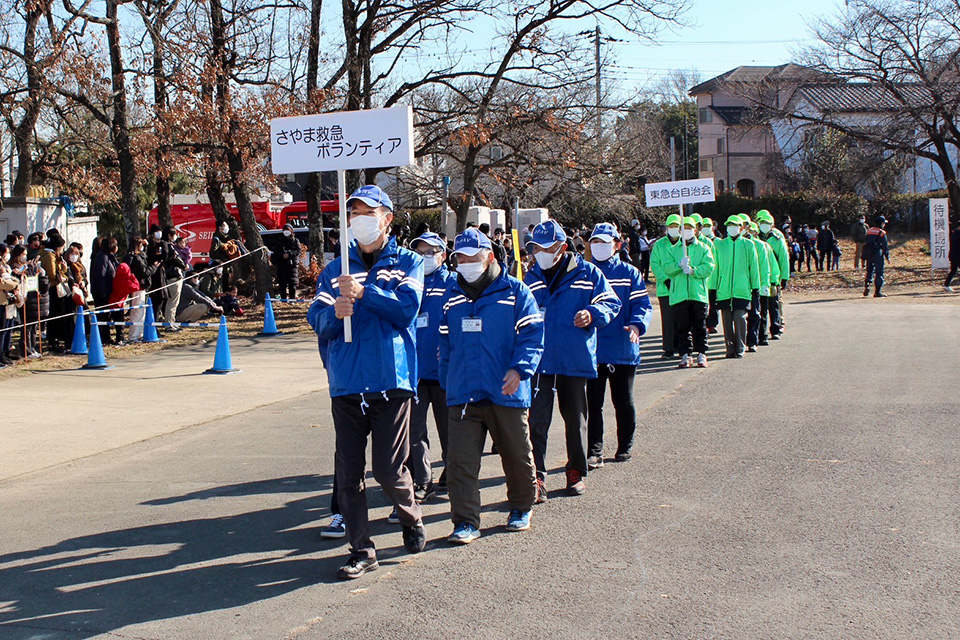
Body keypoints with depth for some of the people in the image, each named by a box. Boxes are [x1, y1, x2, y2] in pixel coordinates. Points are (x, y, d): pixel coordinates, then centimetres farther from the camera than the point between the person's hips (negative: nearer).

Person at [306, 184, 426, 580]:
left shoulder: (407, 262, 7)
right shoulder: (335, 270, 15)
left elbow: (407, 306, -10)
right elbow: (317, 320, 6)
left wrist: (363, 292, -18)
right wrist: (334, 312, -16)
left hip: (391, 378, -3)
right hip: (346, 380, 3)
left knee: (389, 470, -4)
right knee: (348, 472, 2)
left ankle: (411, 521, 25)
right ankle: (361, 550, 11)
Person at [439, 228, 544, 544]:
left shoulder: (514, 292, -2)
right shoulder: (452, 296, 11)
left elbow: (533, 335, -6)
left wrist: (519, 369, -20)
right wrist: (447, 383, 16)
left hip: (506, 393, -2)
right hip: (463, 396, 3)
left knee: (517, 456, 11)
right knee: (460, 461, -6)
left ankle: (521, 508, 32)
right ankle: (466, 521, -1)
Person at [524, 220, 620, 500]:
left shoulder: (587, 273, -2)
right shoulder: (531, 278, 8)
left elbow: (611, 303, -2)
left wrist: (593, 314, -20)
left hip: (575, 358, -1)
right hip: (539, 358, 1)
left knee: (575, 418, 13)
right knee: (536, 419, -8)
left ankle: (576, 471, 27)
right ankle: (537, 477, -6)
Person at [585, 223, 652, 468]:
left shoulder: (629, 273, 2)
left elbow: (642, 304, -2)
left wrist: (636, 325, -20)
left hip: (623, 349, 0)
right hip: (592, 349, 0)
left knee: (624, 402, 10)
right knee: (593, 403, 1)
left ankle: (625, 446, 26)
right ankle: (594, 452, 5)